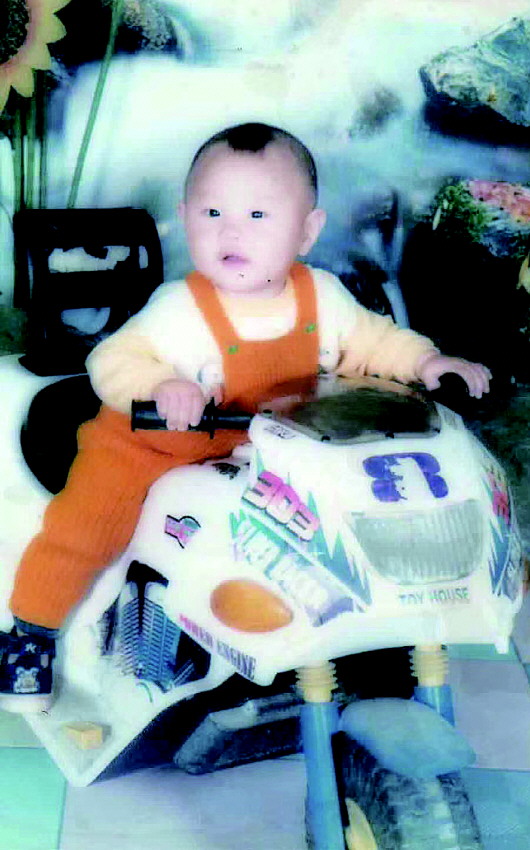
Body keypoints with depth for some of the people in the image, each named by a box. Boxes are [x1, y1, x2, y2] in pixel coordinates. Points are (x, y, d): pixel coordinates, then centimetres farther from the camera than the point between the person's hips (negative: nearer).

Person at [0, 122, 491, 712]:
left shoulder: (321, 296, -14)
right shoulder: (179, 310, -29)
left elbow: (368, 339, -1)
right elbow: (112, 360, -31)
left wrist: (424, 360, -16)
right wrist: (162, 385, -50)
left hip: (261, 449, 4)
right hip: (149, 445, -4)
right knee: (86, 521, -14)